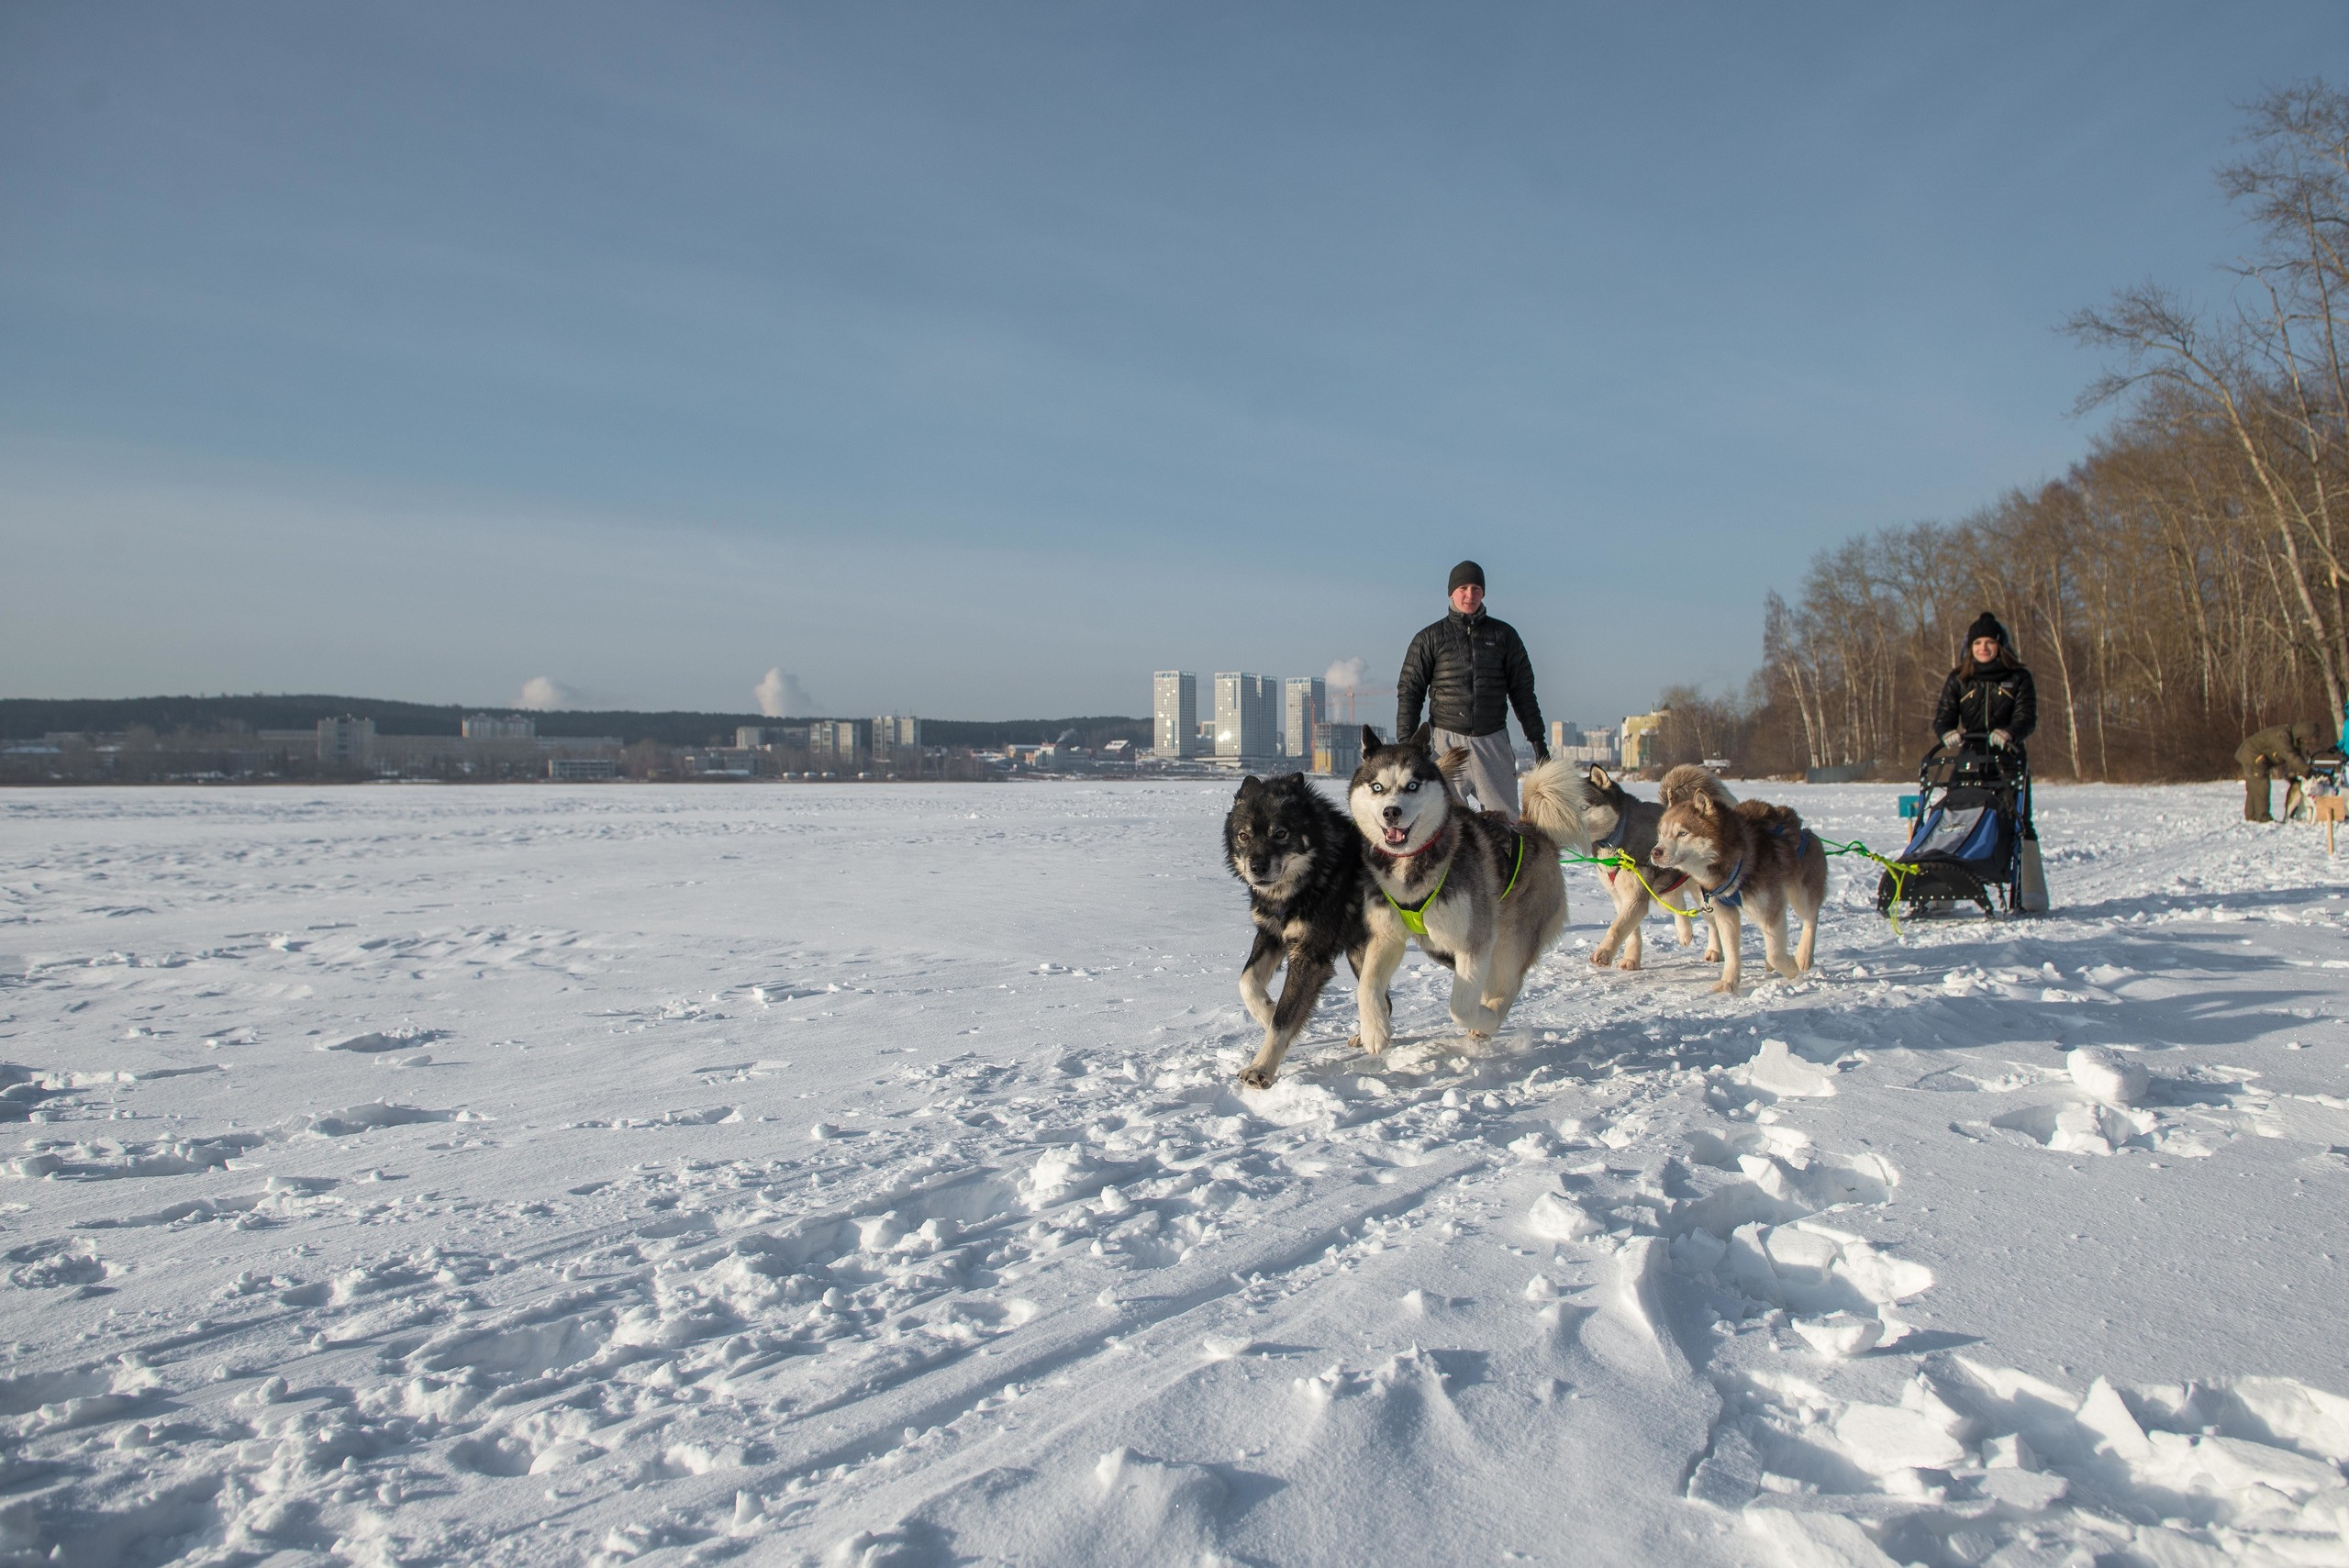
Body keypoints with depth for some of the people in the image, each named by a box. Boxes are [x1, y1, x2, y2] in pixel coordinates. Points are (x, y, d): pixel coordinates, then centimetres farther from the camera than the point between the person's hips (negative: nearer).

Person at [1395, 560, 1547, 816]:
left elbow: (1522, 690, 14)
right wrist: (1405, 742, -3)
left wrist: (1537, 739, 10)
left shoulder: (1504, 635, 11)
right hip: (1447, 741, -1)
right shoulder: (1430, 638, 7)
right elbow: (1409, 691, 6)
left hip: (1493, 741, 1)